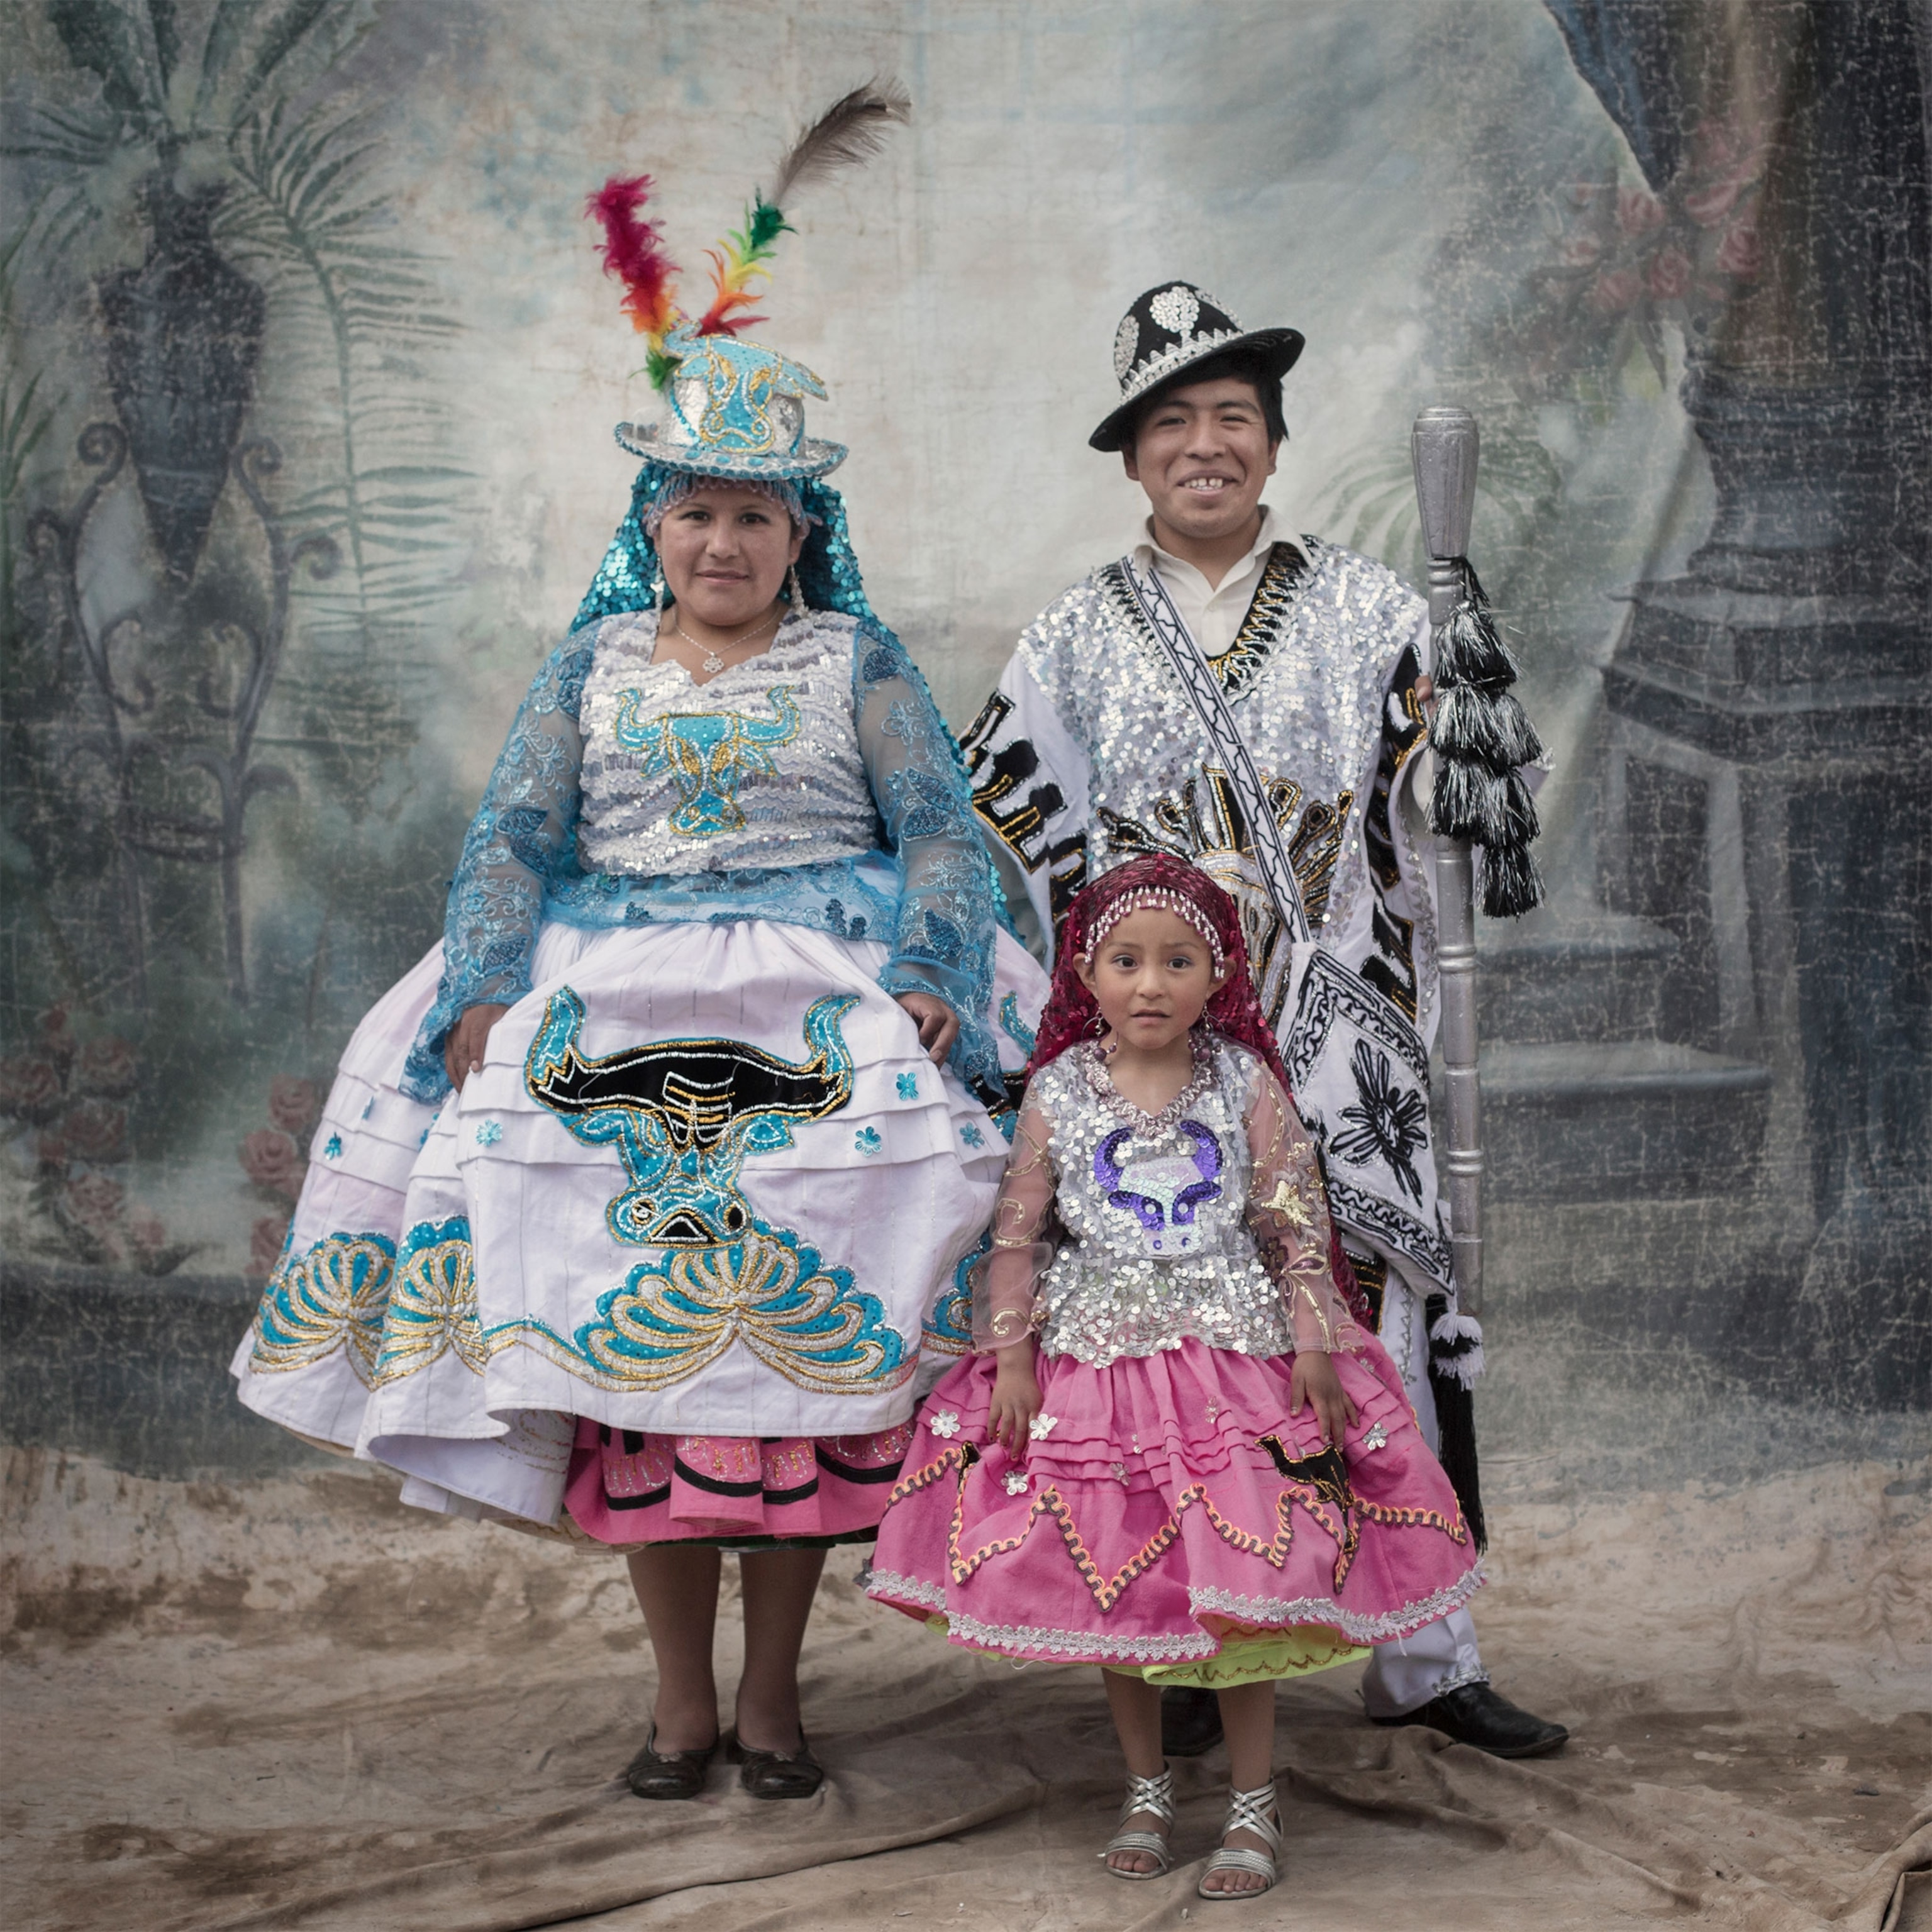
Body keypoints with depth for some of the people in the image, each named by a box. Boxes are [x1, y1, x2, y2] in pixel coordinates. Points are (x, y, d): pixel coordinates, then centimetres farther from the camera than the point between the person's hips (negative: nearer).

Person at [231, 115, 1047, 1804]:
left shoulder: (855, 657, 10)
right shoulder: (594, 663, 15)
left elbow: (939, 828, 3)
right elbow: (516, 835, 10)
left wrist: (925, 979, -13)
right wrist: (487, 988, -6)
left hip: (821, 1022, -2)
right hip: (617, 1020, 2)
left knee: (799, 1336, -8)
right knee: (631, 1334, -4)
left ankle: (773, 1686, 6)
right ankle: (681, 1694, 7)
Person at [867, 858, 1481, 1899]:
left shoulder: (1246, 1084, 0)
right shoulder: (1058, 1093, 0)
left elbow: (1296, 1226, 2)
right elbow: (1015, 1233, 2)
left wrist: (1314, 1348, -5)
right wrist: (1010, 1358, -4)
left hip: (1233, 1353, -1)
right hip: (1093, 1355, 1)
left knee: (1242, 1584, -4)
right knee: (1111, 1583, 6)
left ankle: (1253, 1805, 12)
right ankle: (1145, 1789, 25)